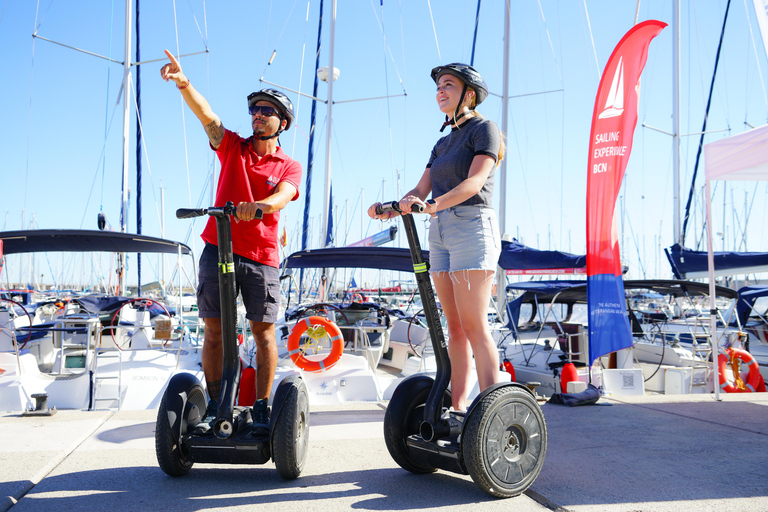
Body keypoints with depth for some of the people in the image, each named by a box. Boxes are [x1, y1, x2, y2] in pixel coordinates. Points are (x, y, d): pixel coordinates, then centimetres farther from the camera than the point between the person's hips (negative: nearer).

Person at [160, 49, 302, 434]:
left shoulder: (289, 167, 8)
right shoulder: (232, 147, 12)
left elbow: (282, 197, -13)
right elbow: (205, 114, -5)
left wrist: (260, 206, -35)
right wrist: (184, 84, -24)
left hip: (261, 257, -1)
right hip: (218, 249, 1)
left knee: (263, 332, 0)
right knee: (214, 330, 3)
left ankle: (262, 409, 11)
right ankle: (215, 407, 13)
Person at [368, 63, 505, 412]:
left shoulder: (484, 129, 0)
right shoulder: (443, 143, 22)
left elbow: (475, 181, -16)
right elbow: (421, 190, 14)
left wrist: (433, 205, -30)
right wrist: (392, 209, -5)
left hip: (472, 226, -8)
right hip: (441, 232, 8)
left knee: (473, 325, -13)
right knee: (455, 326, 6)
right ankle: (457, 407, 9)